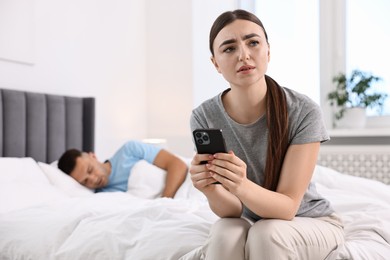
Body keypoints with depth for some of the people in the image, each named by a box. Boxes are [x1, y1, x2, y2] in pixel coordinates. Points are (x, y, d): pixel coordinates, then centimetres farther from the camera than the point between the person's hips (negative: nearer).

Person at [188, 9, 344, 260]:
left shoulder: (304, 111, -24)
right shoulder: (204, 118, -17)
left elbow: (287, 206, -24)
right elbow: (232, 211, -16)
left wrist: (241, 185, -44)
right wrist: (210, 189, -40)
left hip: (312, 222, -1)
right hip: (248, 223, 1)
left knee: (265, 234, -32)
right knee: (225, 234, -32)